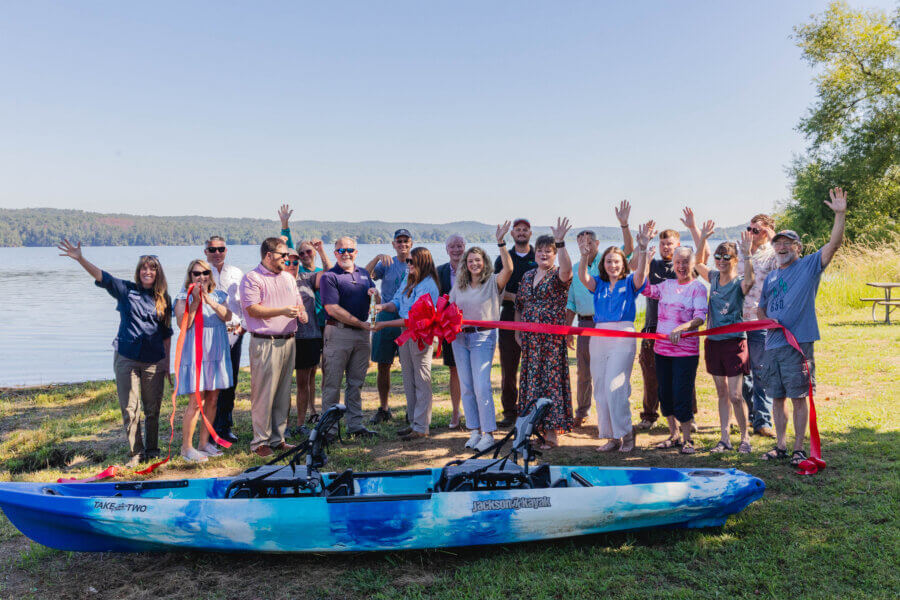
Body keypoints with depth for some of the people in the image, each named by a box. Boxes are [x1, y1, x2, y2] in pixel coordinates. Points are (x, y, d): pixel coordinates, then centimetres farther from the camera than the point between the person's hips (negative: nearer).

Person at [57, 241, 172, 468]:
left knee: (153, 408, 7)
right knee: (130, 409, 0)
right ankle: (135, 453, 10)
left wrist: (167, 362, 11)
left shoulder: (164, 299, 8)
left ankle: (152, 450, 22)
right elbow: (101, 277, -8)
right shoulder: (126, 290, 5)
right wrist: (80, 259, -24)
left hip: (154, 361, 1)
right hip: (126, 358, -1)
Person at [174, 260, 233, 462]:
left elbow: (227, 316, -6)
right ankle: (186, 447, 3)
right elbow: (183, 324, -14)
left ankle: (204, 442, 20)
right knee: (196, 401, -8)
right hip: (195, 352, -5)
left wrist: (210, 301, -19)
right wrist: (196, 301, -18)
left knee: (212, 399, 8)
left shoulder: (219, 295, 11)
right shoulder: (184, 297, -1)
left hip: (217, 352, 5)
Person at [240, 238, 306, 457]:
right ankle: (260, 441, 4)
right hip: (265, 343, -7)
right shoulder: (252, 278, -4)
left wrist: (301, 313, 0)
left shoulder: (288, 277, 19)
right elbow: (253, 309, -13)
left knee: (283, 394, 10)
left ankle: (278, 439, 19)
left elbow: (298, 303, 23)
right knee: (263, 394, -5)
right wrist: (283, 311, -17)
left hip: (288, 341, 7)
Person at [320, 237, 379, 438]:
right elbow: (332, 309, -14)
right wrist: (360, 323, -13)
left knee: (356, 382, 12)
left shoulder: (364, 273, 15)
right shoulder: (329, 276, -5)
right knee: (332, 383, -1)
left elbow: (378, 301, 23)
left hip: (362, 333, 6)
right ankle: (329, 427, 6)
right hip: (338, 332, -6)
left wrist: (374, 293, -2)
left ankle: (355, 425, 20)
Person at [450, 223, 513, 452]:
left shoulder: (493, 282, -3)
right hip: (460, 337, 5)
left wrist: (501, 242, -28)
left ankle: (488, 433, -3)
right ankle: (474, 431, 16)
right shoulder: (459, 285, 13)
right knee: (466, 387, 7)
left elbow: (508, 269, -21)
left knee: (481, 386, -11)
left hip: (483, 337, -5)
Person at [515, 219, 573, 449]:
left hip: (552, 339, -6)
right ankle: (533, 428, 19)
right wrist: (518, 332, 12)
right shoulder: (527, 276, 13)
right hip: (529, 339, 6)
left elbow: (566, 268, -30)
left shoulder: (558, 276, -4)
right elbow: (519, 306, 18)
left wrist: (560, 242, -39)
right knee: (531, 380, 9)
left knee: (551, 380, -4)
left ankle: (552, 433, 3)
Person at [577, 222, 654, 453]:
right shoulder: (598, 284, 11)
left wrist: (643, 248, -33)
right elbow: (583, 277, -8)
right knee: (601, 390, 6)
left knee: (615, 387, -12)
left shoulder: (629, 282, 4)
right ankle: (612, 437, 17)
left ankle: (626, 433, 4)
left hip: (623, 337, -4)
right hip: (599, 337, 5)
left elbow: (641, 273, -17)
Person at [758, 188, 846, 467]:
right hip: (772, 344, 6)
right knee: (777, 398, 11)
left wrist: (840, 214, -24)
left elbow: (833, 245, -13)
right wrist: (767, 320, 2)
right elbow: (760, 308, 24)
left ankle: (799, 449, 9)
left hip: (798, 344, -5)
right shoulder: (771, 277, 17)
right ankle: (781, 446, 22)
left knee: (798, 398, -1)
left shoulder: (809, 266, 2)